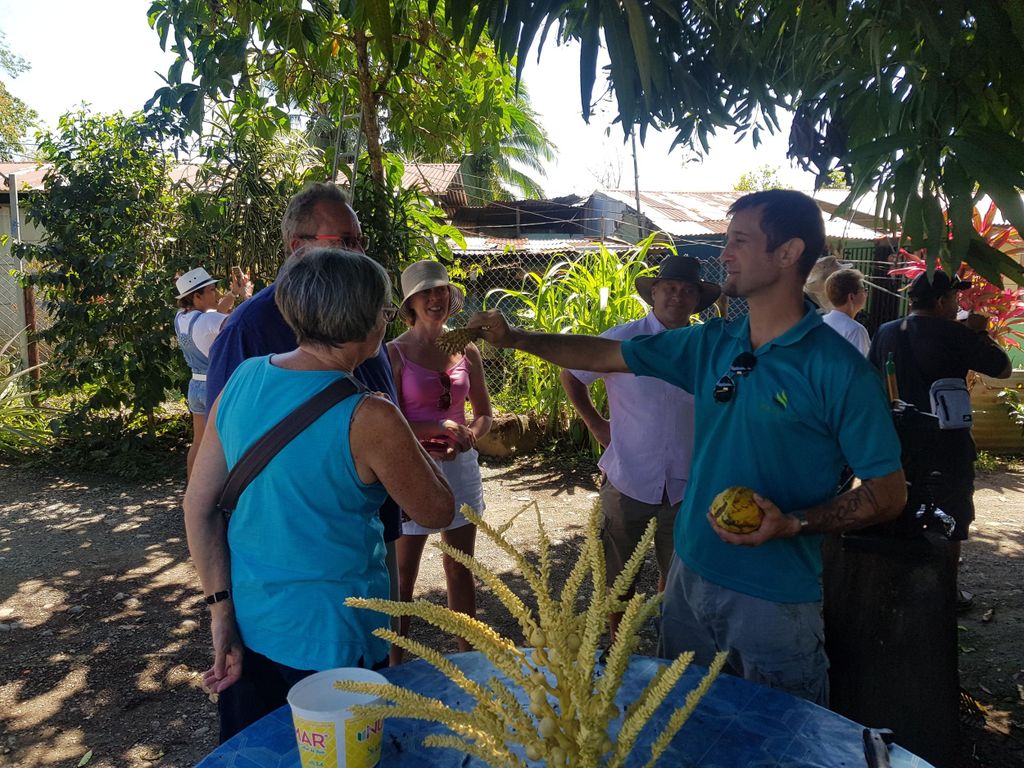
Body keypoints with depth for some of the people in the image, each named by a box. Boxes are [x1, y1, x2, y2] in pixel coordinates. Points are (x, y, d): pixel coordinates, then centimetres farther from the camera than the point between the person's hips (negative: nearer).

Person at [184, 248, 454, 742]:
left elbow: (198, 506, -1)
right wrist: (407, 442, 2)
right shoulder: (368, 420, -24)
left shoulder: (242, 380, -6)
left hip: (247, 627, 6)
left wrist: (222, 611, 3)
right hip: (330, 640, -6)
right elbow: (437, 512, -10)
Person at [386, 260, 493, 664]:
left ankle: (468, 656, 31)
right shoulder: (395, 354, -10)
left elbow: (483, 414, 8)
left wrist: (465, 440, -12)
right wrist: (439, 427, -23)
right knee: (403, 576, 7)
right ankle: (395, 664, 23)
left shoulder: (466, 350, 2)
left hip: (460, 466, 4)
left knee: (460, 570, 15)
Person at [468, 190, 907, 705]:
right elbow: (607, 355, 9)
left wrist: (793, 523, -25)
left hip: (775, 600, -6)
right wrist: (516, 338, 5)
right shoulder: (711, 344, 2)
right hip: (690, 577, 6)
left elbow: (889, 493, -12)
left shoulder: (836, 367, -16)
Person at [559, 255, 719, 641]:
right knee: (619, 575, 14)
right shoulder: (624, 339, -9)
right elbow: (570, 376, 3)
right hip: (628, 482, -2)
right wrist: (594, 423, 2)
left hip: (684, 486, 2)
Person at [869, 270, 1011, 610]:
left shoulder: (886, 333, 1)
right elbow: (1003, 368, -7)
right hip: (945, 447, -5)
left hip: (898, 444, 5)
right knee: (950, 525, 10)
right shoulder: (955, 335, -15)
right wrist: (980, 333, 4)